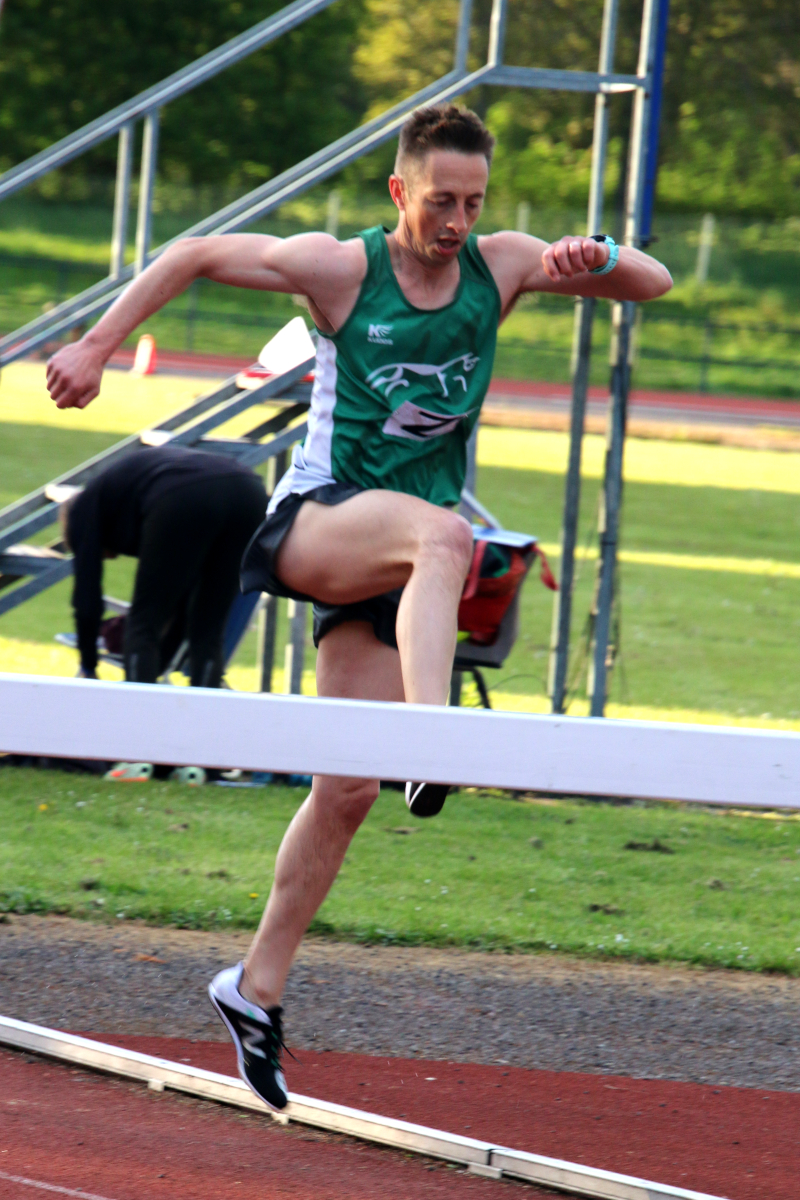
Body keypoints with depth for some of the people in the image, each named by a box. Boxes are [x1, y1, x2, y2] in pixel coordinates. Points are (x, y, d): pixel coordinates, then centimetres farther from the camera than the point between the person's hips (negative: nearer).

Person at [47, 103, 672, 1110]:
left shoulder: (501, 266, 5)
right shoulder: (339, 269, -4)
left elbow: (654, 283, 5)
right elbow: (195, 256, 7)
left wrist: (594, 259, -17)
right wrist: (96, 348, 2)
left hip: (389, 568, 4)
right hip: (317, 521, -4)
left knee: (347, 790, 2)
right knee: (443, 535, -38)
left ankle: (257, 987, 14)